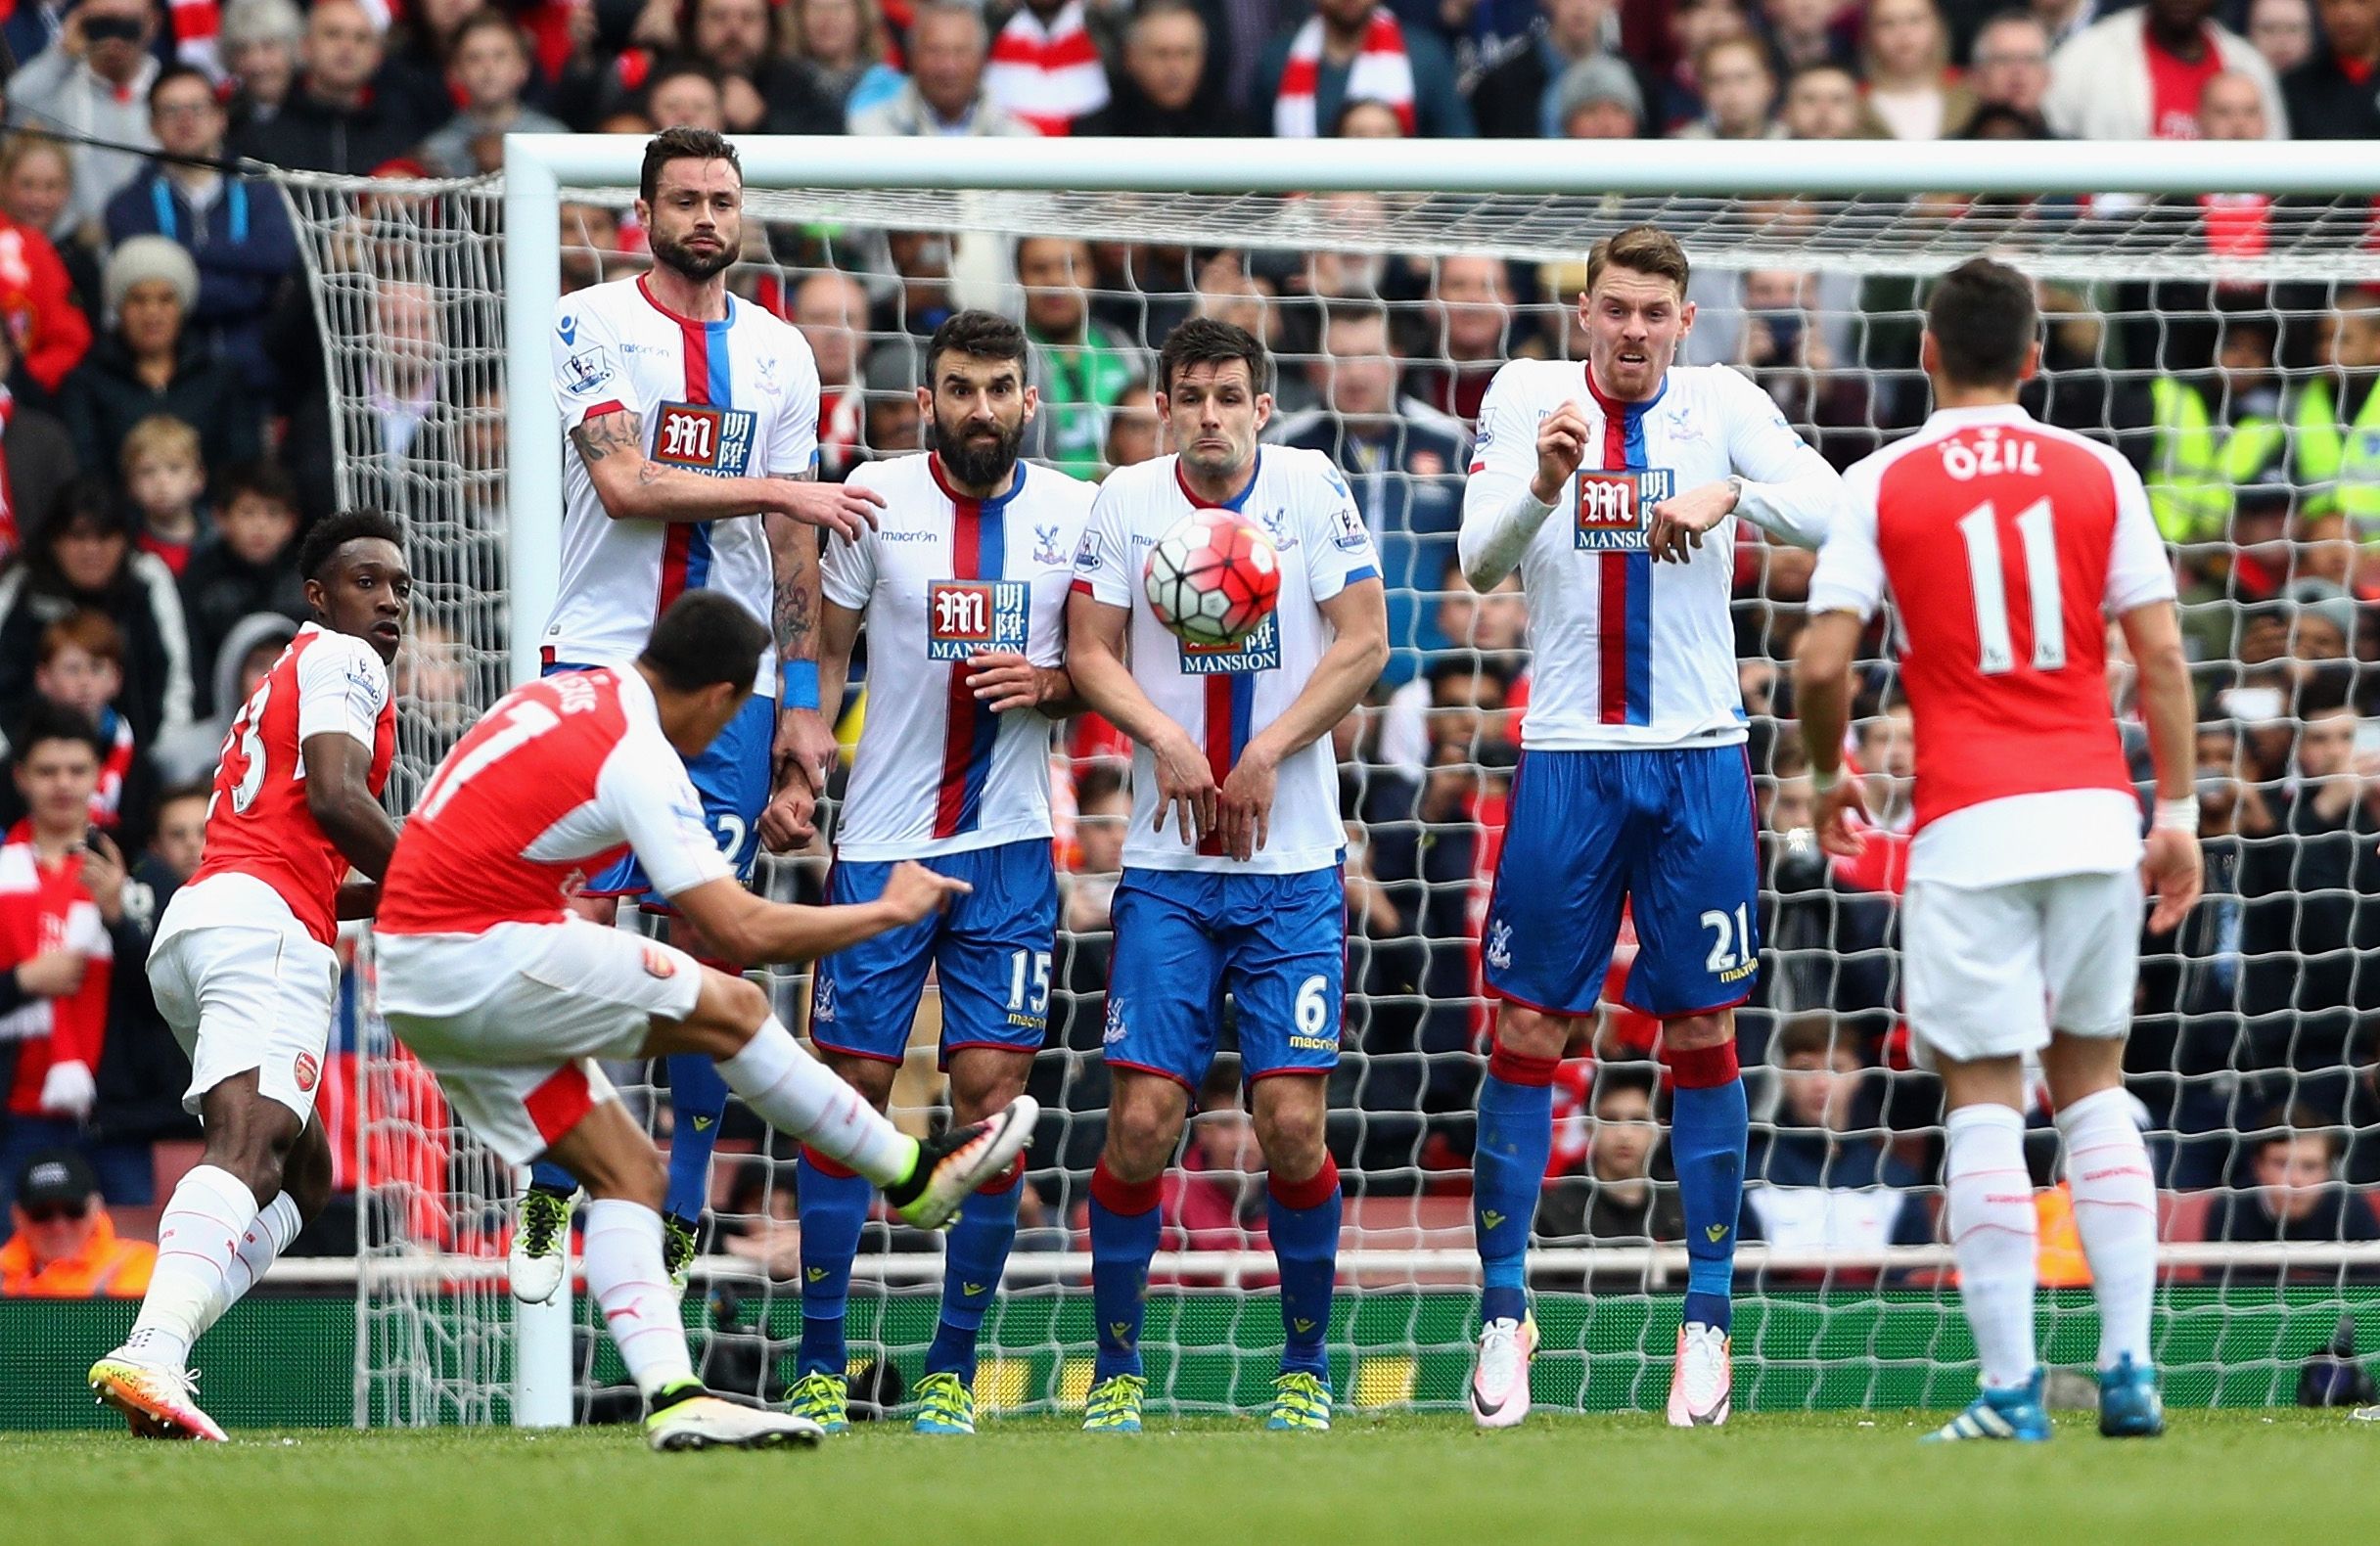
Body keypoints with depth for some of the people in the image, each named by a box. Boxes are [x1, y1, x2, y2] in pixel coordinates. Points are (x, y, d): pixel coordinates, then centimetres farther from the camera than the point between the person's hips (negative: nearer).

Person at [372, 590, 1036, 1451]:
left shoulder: (565, 696, 11)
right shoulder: (638, 761, -15)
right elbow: (744, 932, -17)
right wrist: (888, 911, -4)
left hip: (411, 983, 9)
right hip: (480, 959, -9)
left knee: (629, 1175, 5)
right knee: (731, 1009, -2)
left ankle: (671, 1396, -7)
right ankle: (913, 1176, 11)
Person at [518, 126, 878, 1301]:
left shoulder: (780, 353, 12)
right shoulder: (589, 325, 0)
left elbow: (793, 544, 13)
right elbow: (624, 483, -12)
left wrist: (802, 698, 8)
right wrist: (775, 490, -15)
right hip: (600, 663, -3)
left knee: (710, 941, 0)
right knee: (582, 920, -11)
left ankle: (678, 1224, 6)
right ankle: (548, 1204, -3)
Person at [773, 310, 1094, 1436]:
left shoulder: (1076, 512, 2)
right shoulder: (875, 499, 0)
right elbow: (824, 653, 8)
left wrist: (1048, 684, -12)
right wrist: (793, 779, -6)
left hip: (1009, 850, 0)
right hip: (881, 841, 0)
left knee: (992, 1090, -5)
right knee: (852, 1086, 0)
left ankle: (951, 1370, 3)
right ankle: (818, 1363, 9)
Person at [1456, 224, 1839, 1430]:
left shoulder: (1722, 404, 2)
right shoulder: (1527, 396, 1)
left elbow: (1827, 513, -10)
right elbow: (1480, 562, -9)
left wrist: (1732, 492, -28)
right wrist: (1543, 483, -29)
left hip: (1697, 755, 0)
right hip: (1566, 755, 0)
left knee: (1702, 1033, 3)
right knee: (1526, 1027, -1)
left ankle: (1708, 1316, 9)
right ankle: (1503, 1309, 7)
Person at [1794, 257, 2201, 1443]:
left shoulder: (1880, 486, 0)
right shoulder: (2099, 476, 5)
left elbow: (1822, 663, -6)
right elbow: (2159, 653, 2)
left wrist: (1829, 778, 12)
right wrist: (2177, 814, 7)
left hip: (1969, 831, -3)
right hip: (2096, 811, 3)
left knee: (1983, 1098, 0)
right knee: (2092, 1080, 14)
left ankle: (2012, 1390, -5)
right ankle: (2128, 1367, 7)